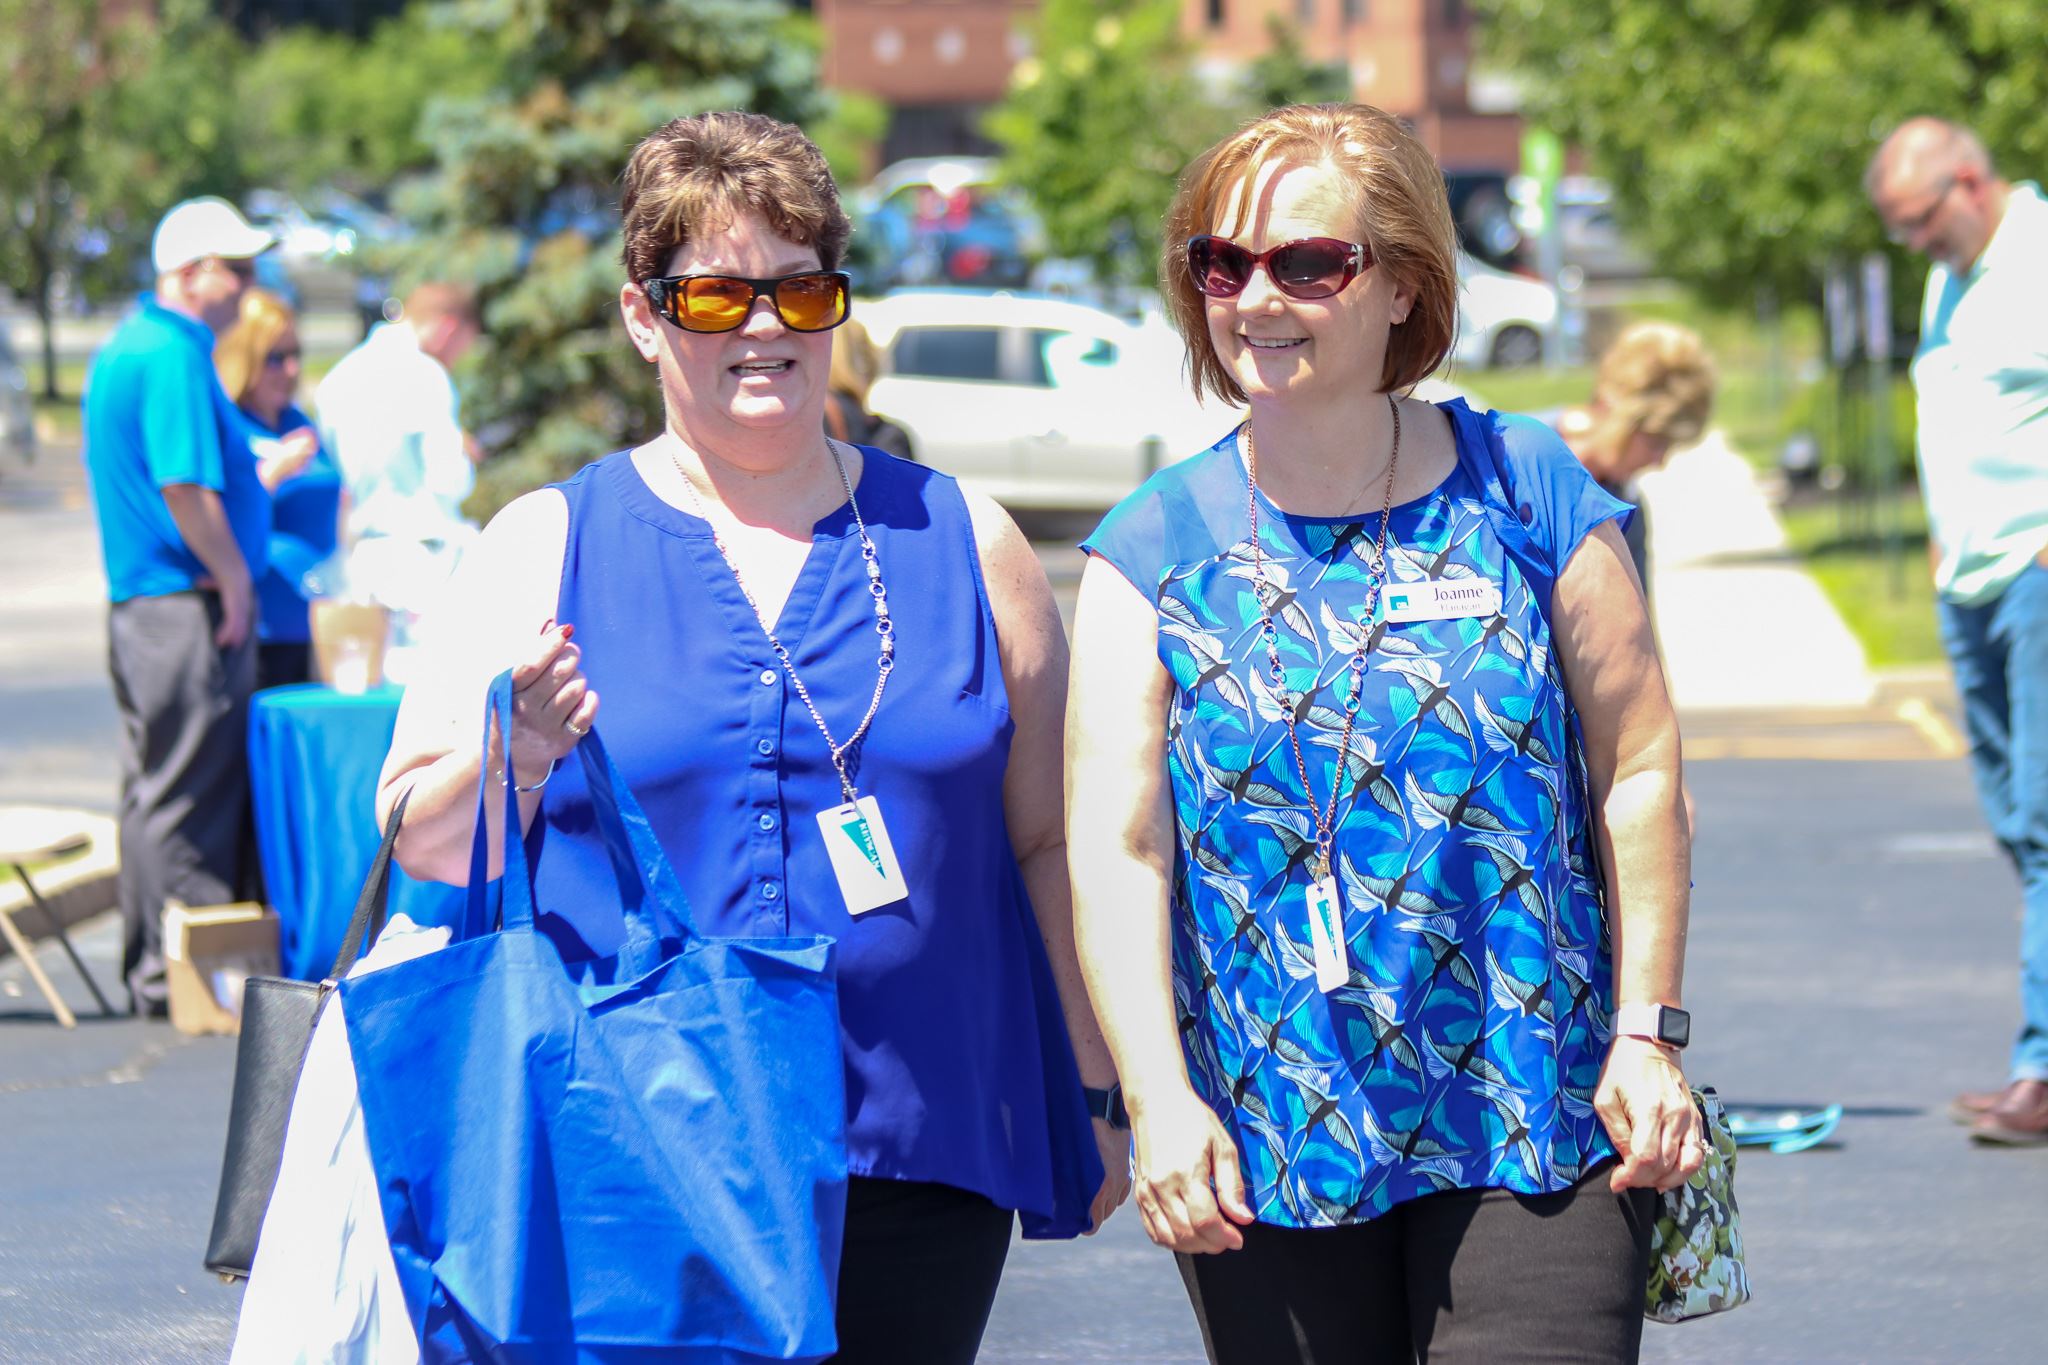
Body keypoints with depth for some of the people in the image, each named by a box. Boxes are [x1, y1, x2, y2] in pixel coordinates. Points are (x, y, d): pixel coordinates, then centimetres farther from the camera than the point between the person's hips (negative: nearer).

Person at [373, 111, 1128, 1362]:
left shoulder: (965, 544, 10)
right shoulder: (546, 549, 6)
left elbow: (1051, 844, 13)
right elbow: (420, 841, 2)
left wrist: (1097, 1099, 12)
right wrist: (511, 760, -18)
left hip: (920, 1170, 2)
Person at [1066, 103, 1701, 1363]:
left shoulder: (1526, 493, 1)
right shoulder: (1154, 550, 2)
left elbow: (1639, 771, 3)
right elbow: (1117, 845, -3)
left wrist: (1649, 1033, -1)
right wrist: (1159, 1098, -13)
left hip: (1534, 1119, -1)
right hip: (1266, 1144, 1)